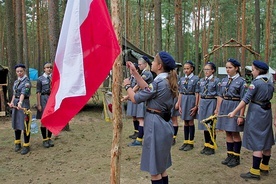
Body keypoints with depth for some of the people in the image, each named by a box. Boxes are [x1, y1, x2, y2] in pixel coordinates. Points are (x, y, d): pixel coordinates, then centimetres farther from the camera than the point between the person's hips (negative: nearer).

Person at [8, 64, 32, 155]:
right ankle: (17, 143, 27)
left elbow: (23, 93, -26)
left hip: (24, 103, -7)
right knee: (16, 123, 13)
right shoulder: (16, 82, 12)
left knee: (25, 125, -4)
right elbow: (14, 93, 16)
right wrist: (12, 102, 0)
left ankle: (26, 146, 5)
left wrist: (20, 103, -40)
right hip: (15, 103, 7)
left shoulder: (27, 81, -11)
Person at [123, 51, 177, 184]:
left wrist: (127, 85, 4)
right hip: (164, 123, 10)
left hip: (156, 124, -9)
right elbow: (147, 88, 14)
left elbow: (135, 99, -14)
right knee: (161, 165, 21)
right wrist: (134, 71, 15)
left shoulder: (159, 82, -20)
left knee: (154, 168, 3)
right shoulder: (167, 80, 7)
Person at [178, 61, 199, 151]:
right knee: (185, 122, 10)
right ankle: (185, 141, 19)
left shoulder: (196, 78, -6)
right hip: (183, 100, 5)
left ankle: (191, 143, 12)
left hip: (191, 100, -5)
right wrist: (179, 105, 6)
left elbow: (197, 93, -9)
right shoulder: (182, 79, 9)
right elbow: (180, 93, 10)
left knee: (190, 121, 2)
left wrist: (196, 106, -13)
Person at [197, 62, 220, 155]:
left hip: (212, 103, -5)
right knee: (204, 125, 10)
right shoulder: (201, 80, 10)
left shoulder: (216, 80, -6)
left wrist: (217, 108, -12)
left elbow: (218, 96, -8)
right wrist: (199, 106, 10)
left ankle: (211, 147, 12)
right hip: (203, 103, 6)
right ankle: (206, 145, 22)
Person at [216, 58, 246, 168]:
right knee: (228, 133, 11)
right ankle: (230, 156, 22)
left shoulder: (241, 81, -8)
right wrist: (218, 110, 9)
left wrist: (241, 115, -15)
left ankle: (236, 157, 15)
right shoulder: (224, 80, 9)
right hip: (224, 108, 5)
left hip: (235, 108, -5)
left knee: (235, 133, 3)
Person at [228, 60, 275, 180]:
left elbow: (246, 100, -19)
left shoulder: (256, 83, -16)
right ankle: (265, 167, 28)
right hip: (267, 113, 8)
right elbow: (270, 97, 13)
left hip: (256, 114, -8)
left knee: (257, 143, -6)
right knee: (266, 141, 15)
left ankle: (255, 172, -2)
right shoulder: (270, 83, 8)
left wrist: (234, 112, -16)